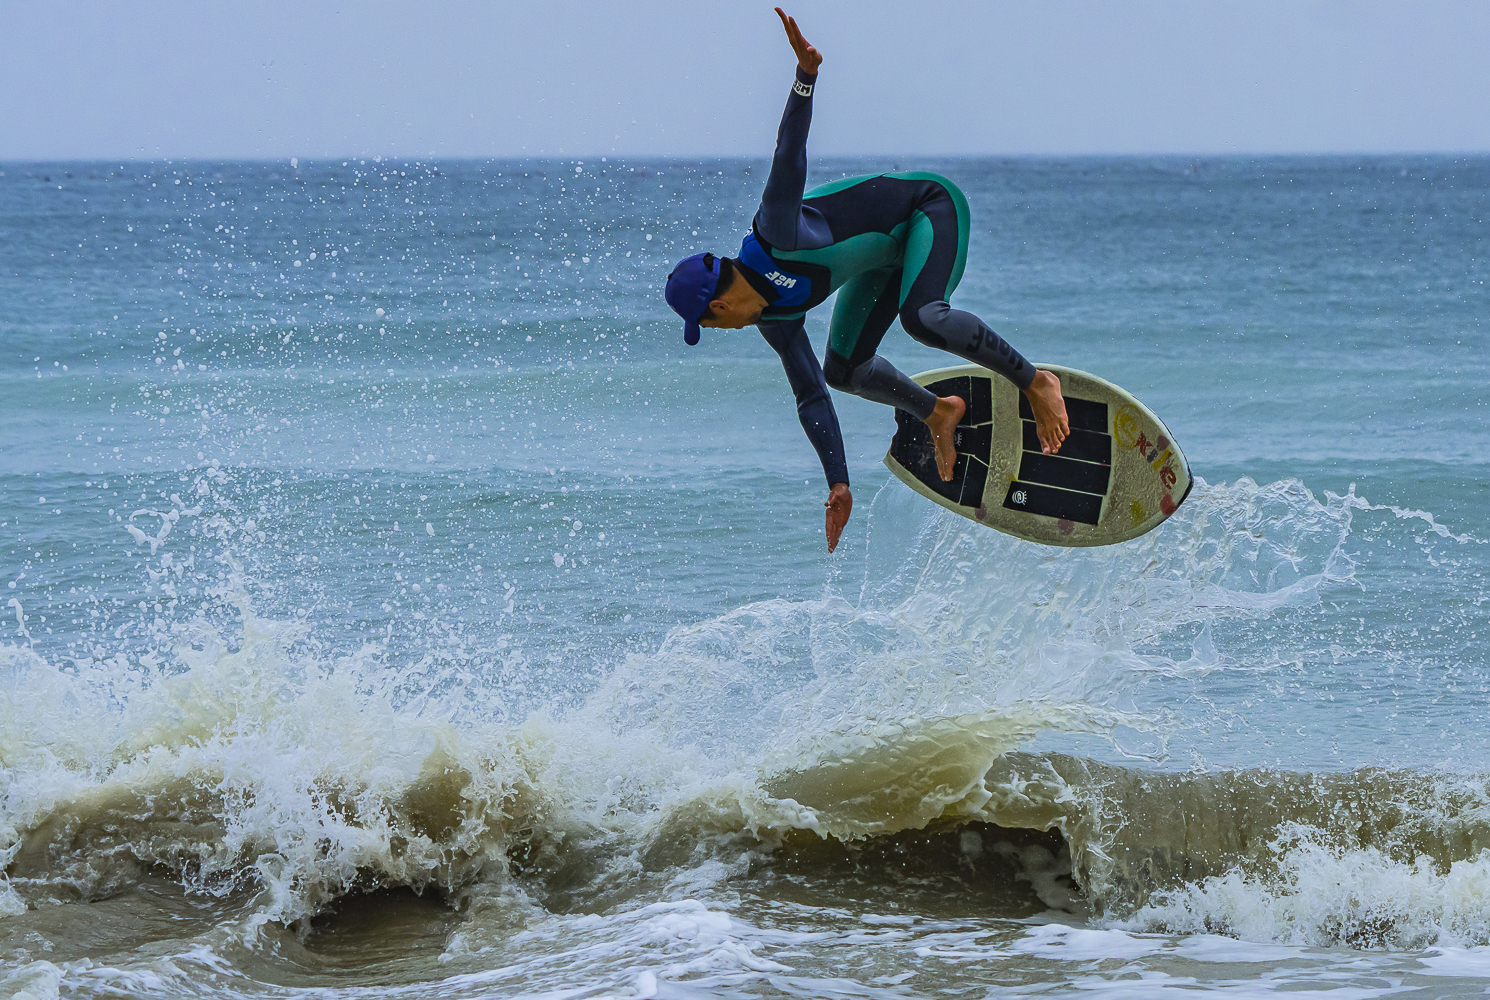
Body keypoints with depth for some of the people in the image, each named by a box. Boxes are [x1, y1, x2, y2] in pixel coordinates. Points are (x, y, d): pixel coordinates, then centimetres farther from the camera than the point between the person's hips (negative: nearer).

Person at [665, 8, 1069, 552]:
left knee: (922, 317, -34)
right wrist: (838, 485, -2)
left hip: (930, 206, -9)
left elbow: (789, 158, -43)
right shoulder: (774, 318, -6)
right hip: (891, 253, 9)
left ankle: (1035, 382, -19)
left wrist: (804, 74, -60)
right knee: (841, 370, 2)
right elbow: (811, 396, -1)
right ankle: (938, 412, 21)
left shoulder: (777, 234, -30)